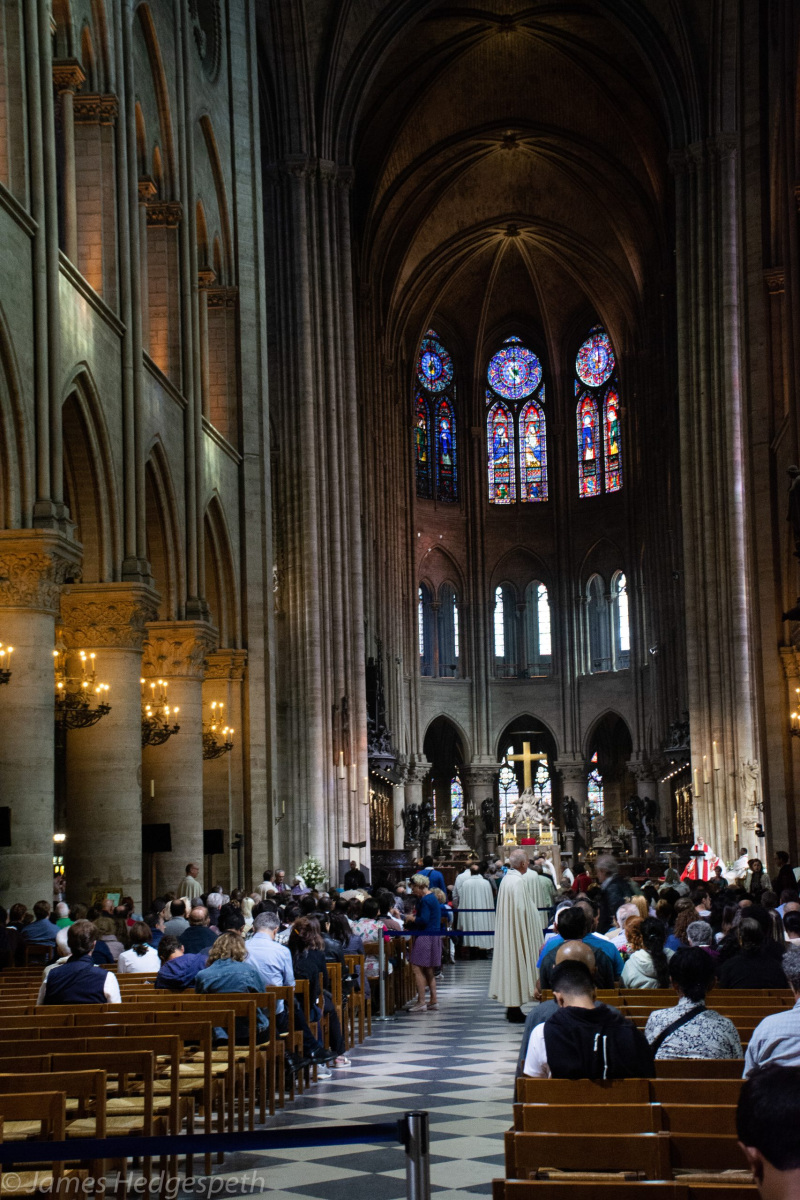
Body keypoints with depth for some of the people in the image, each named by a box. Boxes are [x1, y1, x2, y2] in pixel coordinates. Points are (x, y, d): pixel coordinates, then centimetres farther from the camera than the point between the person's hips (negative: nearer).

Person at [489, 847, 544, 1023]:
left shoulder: (507, 879, 11)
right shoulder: (518, 881, -19)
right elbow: (522, 910, -21)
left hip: (507, 932, 10)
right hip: (517, 933, -10)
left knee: (510, 962, 13)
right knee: (517, 964, -5)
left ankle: (511, 1008, 19)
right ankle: (515, 1010, -1)